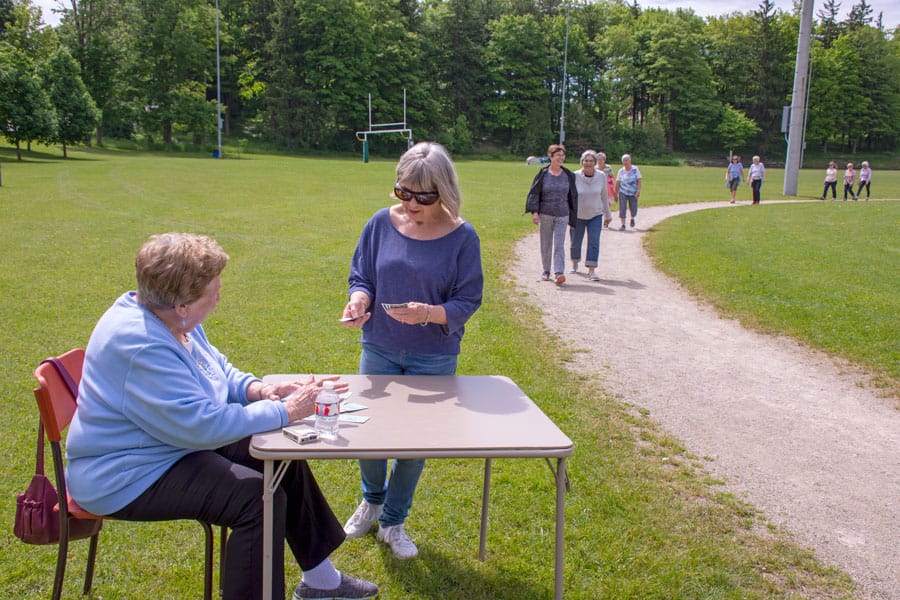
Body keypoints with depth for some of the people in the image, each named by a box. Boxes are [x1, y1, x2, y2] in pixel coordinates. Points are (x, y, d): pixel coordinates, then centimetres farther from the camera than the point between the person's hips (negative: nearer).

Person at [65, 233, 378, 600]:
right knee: (260, 499, -25)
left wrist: (255, 388, -7)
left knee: (286, 461, 7)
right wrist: (284, 412, -26)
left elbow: (216, 367, 14)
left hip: (179, 441, 10)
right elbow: (203, 424, -34)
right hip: (128, 476, -10)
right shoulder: (140, 346, -31)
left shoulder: (169, 317, -1)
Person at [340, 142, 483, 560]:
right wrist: (358, 300, -20)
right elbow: (361, 275, 2)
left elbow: (467, 301, -10)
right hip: (380, 349, 2)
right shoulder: (382, 223, -7)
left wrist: (430, 313, -29)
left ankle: (392, 522, 34)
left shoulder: (462, 237, -12)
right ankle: (372, 499, 43)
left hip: (434, 358, -2)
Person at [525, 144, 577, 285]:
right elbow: (534, 193, -2)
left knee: (559, 244, -8)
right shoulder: (543, 174, -1)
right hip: (545, 214, 0)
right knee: (546, 244, 8)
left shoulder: (568, 175, 5)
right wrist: (534, 211, -13)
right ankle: (546, 271, 22)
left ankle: (559, 273, -15)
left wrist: (572, 217, 11)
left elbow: (572, 196, 11)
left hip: (562, 215, 0)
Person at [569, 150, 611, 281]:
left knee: (594, 242, -10)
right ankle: (575, 264, 38)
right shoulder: (575, 176, -13)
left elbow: (604, 196, 5)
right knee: (575, 242, 12)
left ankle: (591, 271, -8)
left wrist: (608, 214, 12)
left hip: (595, 215, 1)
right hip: (578, 215, -1)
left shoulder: (601, 176, -6)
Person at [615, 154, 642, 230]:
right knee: (622, 208, -8)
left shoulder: (635, 169, -4)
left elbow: (639, 181, -4)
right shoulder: (621, 171, -1)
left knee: (633, 209, 5)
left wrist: (638, 191, -15)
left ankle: (632, 218, 38)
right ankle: (623, 225, 0)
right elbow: (618, 183, 3)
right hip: (623, 192, 0)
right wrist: (616, 194, 3)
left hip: (633, 193, 0)